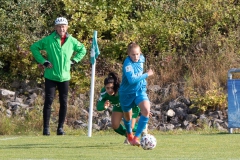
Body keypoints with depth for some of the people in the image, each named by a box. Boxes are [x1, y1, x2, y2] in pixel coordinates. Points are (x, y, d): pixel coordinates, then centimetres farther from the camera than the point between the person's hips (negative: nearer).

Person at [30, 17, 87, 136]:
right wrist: (43, 61, -6)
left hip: (64, 77, 3)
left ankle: (60, 128, 12)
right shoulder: (49, 40, -5)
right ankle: (46, 128, -3)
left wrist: (73, 60, 6)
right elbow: (34, 47, 1)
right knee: (48, 101, -6)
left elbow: (82, 50, 19)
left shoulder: (72, 41, 2)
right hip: (51, 76, -3)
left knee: (64, 103, 4)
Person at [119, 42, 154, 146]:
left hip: (140, 90, 4)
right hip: (127, 92, -4)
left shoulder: (141, 58, -6)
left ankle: (136, 137, -19)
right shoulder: (128, 64, -26)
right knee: (127, 117, 16)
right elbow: (132, 79, -37)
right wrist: (147, 75, -28)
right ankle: (129, 135, 49)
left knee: (146, 110, -24)